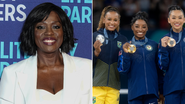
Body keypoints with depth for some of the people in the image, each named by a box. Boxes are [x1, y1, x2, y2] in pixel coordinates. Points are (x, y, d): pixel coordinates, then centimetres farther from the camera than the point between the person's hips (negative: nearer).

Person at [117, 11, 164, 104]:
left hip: (151, 92, 1)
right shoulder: (127, 47, 4)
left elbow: (160, 69, 13)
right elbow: (123, 70, -1)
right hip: (135, 92, -1)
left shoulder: (154, 45, 8)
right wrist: (125, 54, -15)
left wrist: (162, 91, 11)